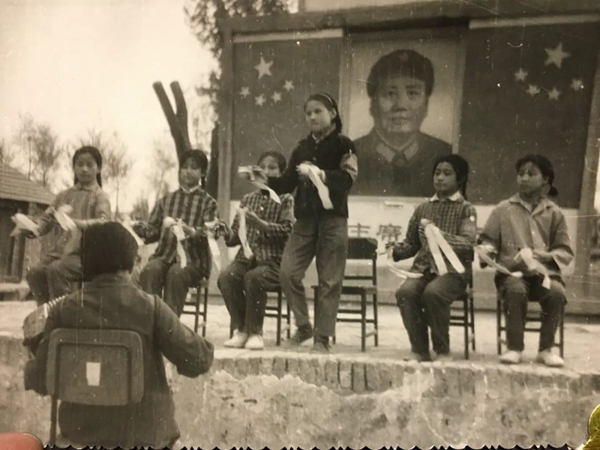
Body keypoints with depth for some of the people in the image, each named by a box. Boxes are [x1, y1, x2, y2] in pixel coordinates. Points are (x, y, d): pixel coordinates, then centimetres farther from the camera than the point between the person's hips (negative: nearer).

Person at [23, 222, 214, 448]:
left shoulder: (64, 310, -7)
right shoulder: (149, 306, -14)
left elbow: (43, 380, -1)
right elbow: (198, 360, -13)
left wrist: (30, 367, 21)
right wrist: (204, 349, 9)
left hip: (82, 432, 2)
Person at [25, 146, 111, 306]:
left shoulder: (100, 196, 2)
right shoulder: (64, 195, 18)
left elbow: (104, 222, -15)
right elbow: (46, 220, 14)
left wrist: (79, 223, -33)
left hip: (84, 253, -5)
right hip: (58, 252, 5)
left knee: (56, 270, -30)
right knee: (35, 273, -19)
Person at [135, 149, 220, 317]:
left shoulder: (208, 202, 9)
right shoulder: (166, 200, 21)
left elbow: (209, 233, -8)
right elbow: (153, 230, 14)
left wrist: (190, 231, -29)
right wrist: (136, 227, -7)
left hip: (193, 259, -3)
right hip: (165, 255, 3)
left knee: (176, 273, -34)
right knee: (150, 270, -29)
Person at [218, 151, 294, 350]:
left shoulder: (285, 200, 5)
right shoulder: (248, 199, 17)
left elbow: (287, 230, -11)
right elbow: (235, 237, 16)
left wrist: (259, 223, -23)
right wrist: (228, 234, -7)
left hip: (273, 260, -4)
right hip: (246, 257, 4)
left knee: (253, 277, -34)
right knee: (225, 277, -26)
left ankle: (255, 332, -15)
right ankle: (240, 329, -10)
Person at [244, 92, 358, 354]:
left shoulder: (343, 145, 1)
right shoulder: (302, 148, 16)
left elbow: (348, 178, -13)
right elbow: (288, 184, 14)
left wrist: (322, 175, -27)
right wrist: (266, 182, -2)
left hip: (333, 218, -4)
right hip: (304, 219, 4)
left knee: (329, 281, -1)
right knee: (288, 272, -5)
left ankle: (322, 337, 7)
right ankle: (303, 326, 13)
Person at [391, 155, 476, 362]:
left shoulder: (466, 209, 4)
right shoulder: (423, 208, 15)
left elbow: (467, 244, -11)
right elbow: (411, 243, 17)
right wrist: (394, 250, -4)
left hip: (452, 269, -3)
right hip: (424, 268, 3)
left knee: (433, 292, -34)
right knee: (405, 291, -28)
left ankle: (442, 350, -12)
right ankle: (419, 349, -11)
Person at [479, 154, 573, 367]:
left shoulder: (554, 213, 11)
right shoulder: (503, 209, 9)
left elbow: (566, 252, 8)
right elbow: (487, 240, 12)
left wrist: (546, 256, -12)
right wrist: (487, 250, -11)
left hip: (545, 272, 1)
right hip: (512, 271, -1)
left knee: (557, 292, -31)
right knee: (516, 289, -35)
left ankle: (546, 349, -13)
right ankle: (514, 348, -19)